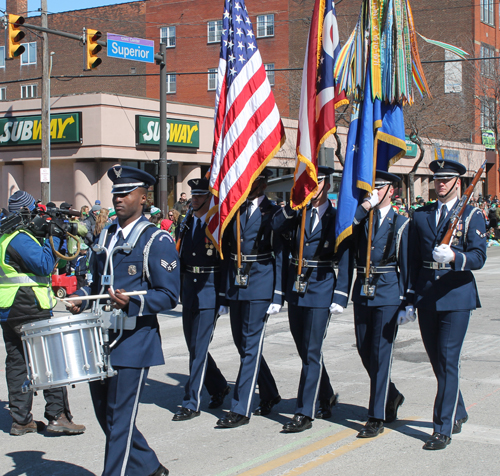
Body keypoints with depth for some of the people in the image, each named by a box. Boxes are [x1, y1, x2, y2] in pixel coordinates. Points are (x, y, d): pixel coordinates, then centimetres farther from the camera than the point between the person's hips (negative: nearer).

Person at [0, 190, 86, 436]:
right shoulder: (20, 238, -16)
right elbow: (44, 264, -21)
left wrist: (57, 237, 8)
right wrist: (54, 238, -10)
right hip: (30, 309, -10)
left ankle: (21, 419, 12)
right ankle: (58, 416, -3)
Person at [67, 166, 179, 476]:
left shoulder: (156, 240, -8)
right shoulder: (106, 236, 14)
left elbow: (169, 295, -11)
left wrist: (132, 303, -27)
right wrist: (82, 298, 5)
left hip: (133, 342, -8)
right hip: (100, 337, 8)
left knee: (119, 418, -3)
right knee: (105, 413, 14)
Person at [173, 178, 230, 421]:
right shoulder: (188, 224, 12)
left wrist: (224, 291, -11)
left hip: (209, 290, -7)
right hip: (189, 290, 7)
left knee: (199, 347, -7)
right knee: (193, 345, 13)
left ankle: (191, 403, 0)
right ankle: (219, 387, 32)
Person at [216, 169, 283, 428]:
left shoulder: (273, 213, -3)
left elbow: (280, 256, -5)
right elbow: (225, 253, 12)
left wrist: (278, 295, -11)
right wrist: (223, 293, 10)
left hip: (260, 286, -6)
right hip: (235, 286, 6)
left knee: (251, 346, -4)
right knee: (242, 343, 13)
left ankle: (240, 409, 1)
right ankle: (269, 394, 31)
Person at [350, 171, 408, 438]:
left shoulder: (400, 223, -1)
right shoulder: (361, 219, 9)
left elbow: (406, 265, -3)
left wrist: (406, 302, -7)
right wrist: (365, 206, -16)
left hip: (388, 293, -5)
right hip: (362, 291, 5)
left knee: (381, 353, -4)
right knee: (364, 351, 11)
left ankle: (377, 417, 3)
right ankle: (391, 396, 35)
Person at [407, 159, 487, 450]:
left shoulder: (472, 216, 0)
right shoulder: (420, 216, 12)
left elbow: (478, 257, -11)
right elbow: (413, 260, 13)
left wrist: (454, 257, -31)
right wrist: (410, 298, 10)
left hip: (456, 297, -5)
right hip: (426, 298, 5)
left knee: (449, 360, -8)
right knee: (437, 360, 13)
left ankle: (444, 429, -3)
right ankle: (458, 413, 34)